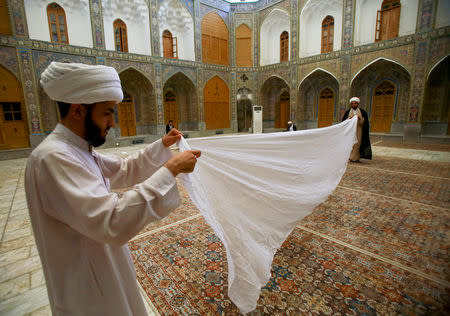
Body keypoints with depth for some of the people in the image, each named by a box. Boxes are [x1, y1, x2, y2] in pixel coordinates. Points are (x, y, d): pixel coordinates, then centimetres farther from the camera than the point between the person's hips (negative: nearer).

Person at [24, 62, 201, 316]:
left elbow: (124, 170, 12)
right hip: (88, 291, -8)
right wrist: (171, 169, -36)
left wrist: (162, 146, 2)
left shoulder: (80, 151, 1)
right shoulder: (53, 158, -30)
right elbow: (113, 222, -39)